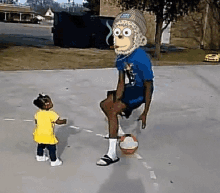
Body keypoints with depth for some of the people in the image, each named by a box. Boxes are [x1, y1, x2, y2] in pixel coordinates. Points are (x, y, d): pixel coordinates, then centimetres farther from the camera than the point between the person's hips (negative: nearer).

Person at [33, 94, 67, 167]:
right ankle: (54, 161, 20)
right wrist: (64, 121, -1)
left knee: (40, 146, 28)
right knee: (52, 148, 9)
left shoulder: (38, 113, -5)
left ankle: (40, 156, 48)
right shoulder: (51, 113, -25)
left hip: (39, 134, 7)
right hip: (48, 135, -7)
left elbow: (36, 122, 7)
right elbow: (58, 121, -20)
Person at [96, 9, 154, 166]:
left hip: (142, 91, -8)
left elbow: (148, 86, -22)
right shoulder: (121, 56, -5)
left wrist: (145, 113, -19)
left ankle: (112, 154, -13)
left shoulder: (141, 57, -27)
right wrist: (116, 99, -10)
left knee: (113, 111, -20)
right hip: (132, 87, 8)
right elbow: (121, 82, 0)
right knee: (105, 104, 9)